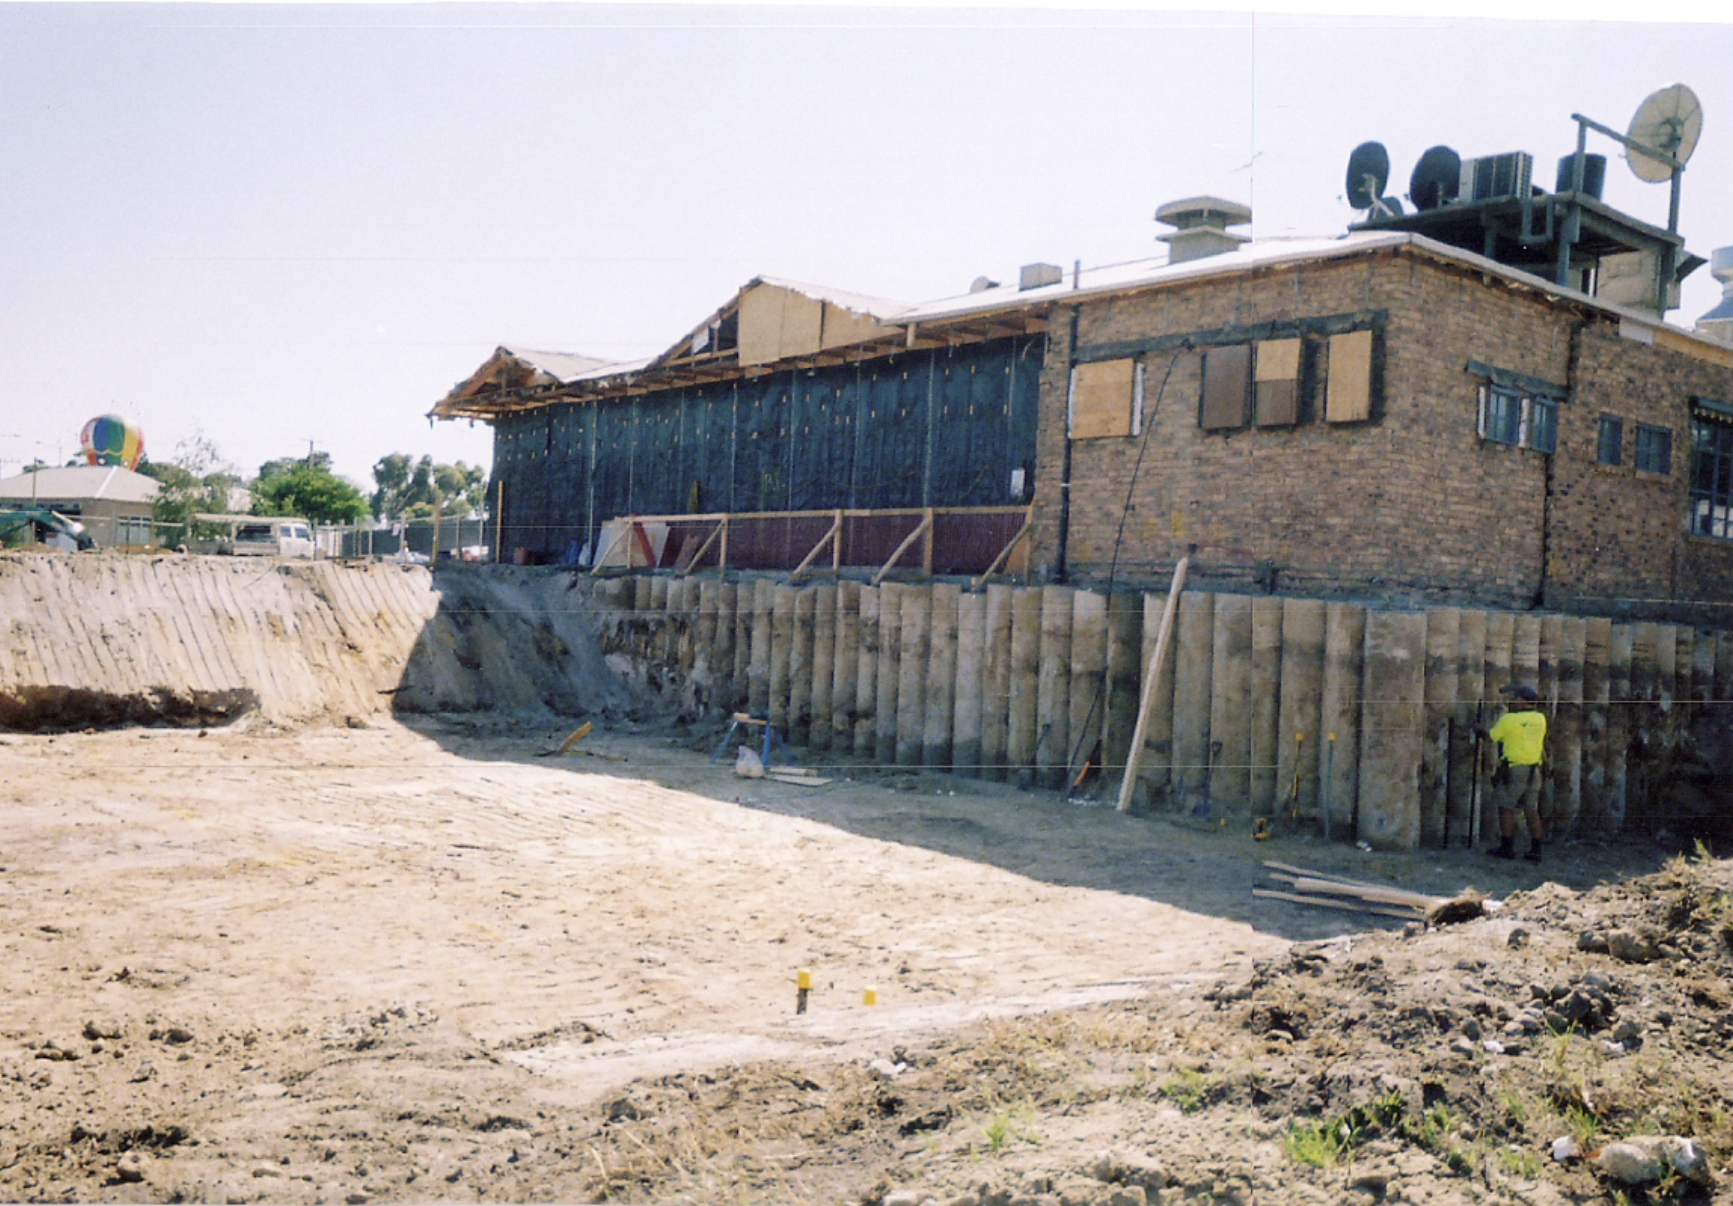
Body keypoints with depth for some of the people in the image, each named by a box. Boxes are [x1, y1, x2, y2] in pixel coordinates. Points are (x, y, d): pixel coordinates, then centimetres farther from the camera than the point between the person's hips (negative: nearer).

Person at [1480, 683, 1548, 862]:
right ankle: (1535, 850, 7)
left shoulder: (1509, 720, -8)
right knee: (1532, 810, 7)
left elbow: (1491, 736, 3)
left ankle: (1507, 847, 1)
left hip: (1514, 768, -5)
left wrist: (1480, 730, 24)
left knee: (1507, 808, 1)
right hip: (1534, 771, 5)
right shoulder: (1540, 719, 6)